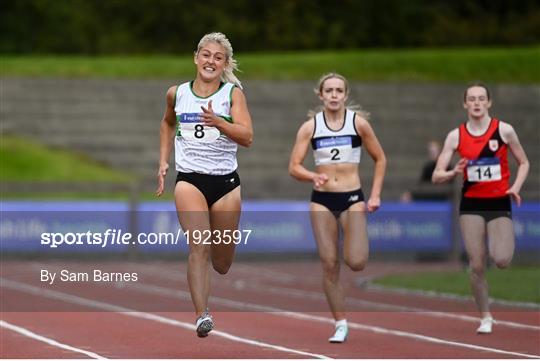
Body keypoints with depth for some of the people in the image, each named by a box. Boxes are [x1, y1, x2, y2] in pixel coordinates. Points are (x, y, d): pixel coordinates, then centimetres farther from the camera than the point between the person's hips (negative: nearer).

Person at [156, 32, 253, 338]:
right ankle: (202, 315, -25)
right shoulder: (177, 93, 7)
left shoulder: (233, 93, 1)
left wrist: (218, 122, -25)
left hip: (226, 180, 0)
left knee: (222, 264, 10)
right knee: (199, 248, -21)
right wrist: (163, 161, 20)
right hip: (190, 179, 0)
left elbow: (247, 137, -10)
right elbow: (167, 123, 28)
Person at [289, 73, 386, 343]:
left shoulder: (358, 123, -1)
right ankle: (341, 324, 10)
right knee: (329, 265, 0)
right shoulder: (310, 127, 0)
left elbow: (380, 160, 8)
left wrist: (375, 195, 0)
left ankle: (360, 247, 21)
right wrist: (313, 177, -21)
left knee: (356, 262, -16)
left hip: (352, 198, -1)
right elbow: (293, 167, -1)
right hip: (322, 200, 1)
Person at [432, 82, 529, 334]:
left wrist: (516, 187, -8)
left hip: (499, 203, -1)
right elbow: (436, 176, -2)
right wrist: (454, 173, -23)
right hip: (471, 204, 1)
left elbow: (524, 163, 9)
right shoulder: (456, 136, -1)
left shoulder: (504, 130, -4)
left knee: (502, 261, -17)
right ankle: (485, 318, 14)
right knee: (477, 266, -2)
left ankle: (502, 244, 21)